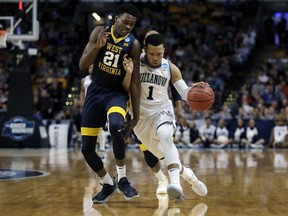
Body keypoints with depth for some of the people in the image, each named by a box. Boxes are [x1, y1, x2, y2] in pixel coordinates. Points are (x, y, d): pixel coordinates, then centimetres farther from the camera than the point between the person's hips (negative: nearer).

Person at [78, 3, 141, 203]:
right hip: (96, 91, 3)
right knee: (87, 149, 0)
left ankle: (122, 178, -19)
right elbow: (83, 65, -7)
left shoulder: (134, 44, -11)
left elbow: (135, 82, -8)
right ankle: (108, 183, 24)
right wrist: (97, 46, -25)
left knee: (115, 126, -36)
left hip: (117, 92, -3)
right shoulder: (99, 32, -6)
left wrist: (136, 116, -9)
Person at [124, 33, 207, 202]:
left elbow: (185, 94, -4)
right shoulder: (135, 63, -12)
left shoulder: (170, 68, -7)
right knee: (163, 154, 11)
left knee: (165, 136, -35)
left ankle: (176, 182, -45)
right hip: (142, 114, 2)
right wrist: (129, 73, -32)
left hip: (162, 110, -1)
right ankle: (188, 176, 39)